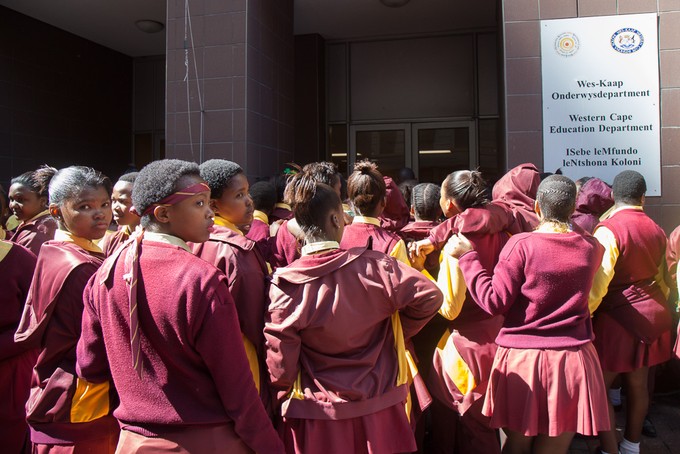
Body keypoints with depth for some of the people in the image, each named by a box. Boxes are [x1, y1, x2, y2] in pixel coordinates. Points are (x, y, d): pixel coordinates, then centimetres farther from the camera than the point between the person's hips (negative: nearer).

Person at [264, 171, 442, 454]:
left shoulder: (284, 284, -16)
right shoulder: (372, 265, -15)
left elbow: (280, 364, -11)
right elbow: (428, 296, -10)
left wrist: (285, 397, 10)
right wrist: (398, 332, 6)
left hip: (316, 418, 0)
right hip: (377, 409, 1)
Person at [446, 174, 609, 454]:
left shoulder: (521, 245, -11)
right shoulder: (592, 248, 2)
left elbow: (495, 302, -13)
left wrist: (467, 257, -5)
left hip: (522, 358, -3)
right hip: (573, 362, 3)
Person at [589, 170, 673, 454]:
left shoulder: (608, 230, -15)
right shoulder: (657, 231, 9)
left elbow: (597, 282, -22)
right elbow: (661, 278, 17)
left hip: (618, 317, -8)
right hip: (652, 315, 8)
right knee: (637, 383, 16)